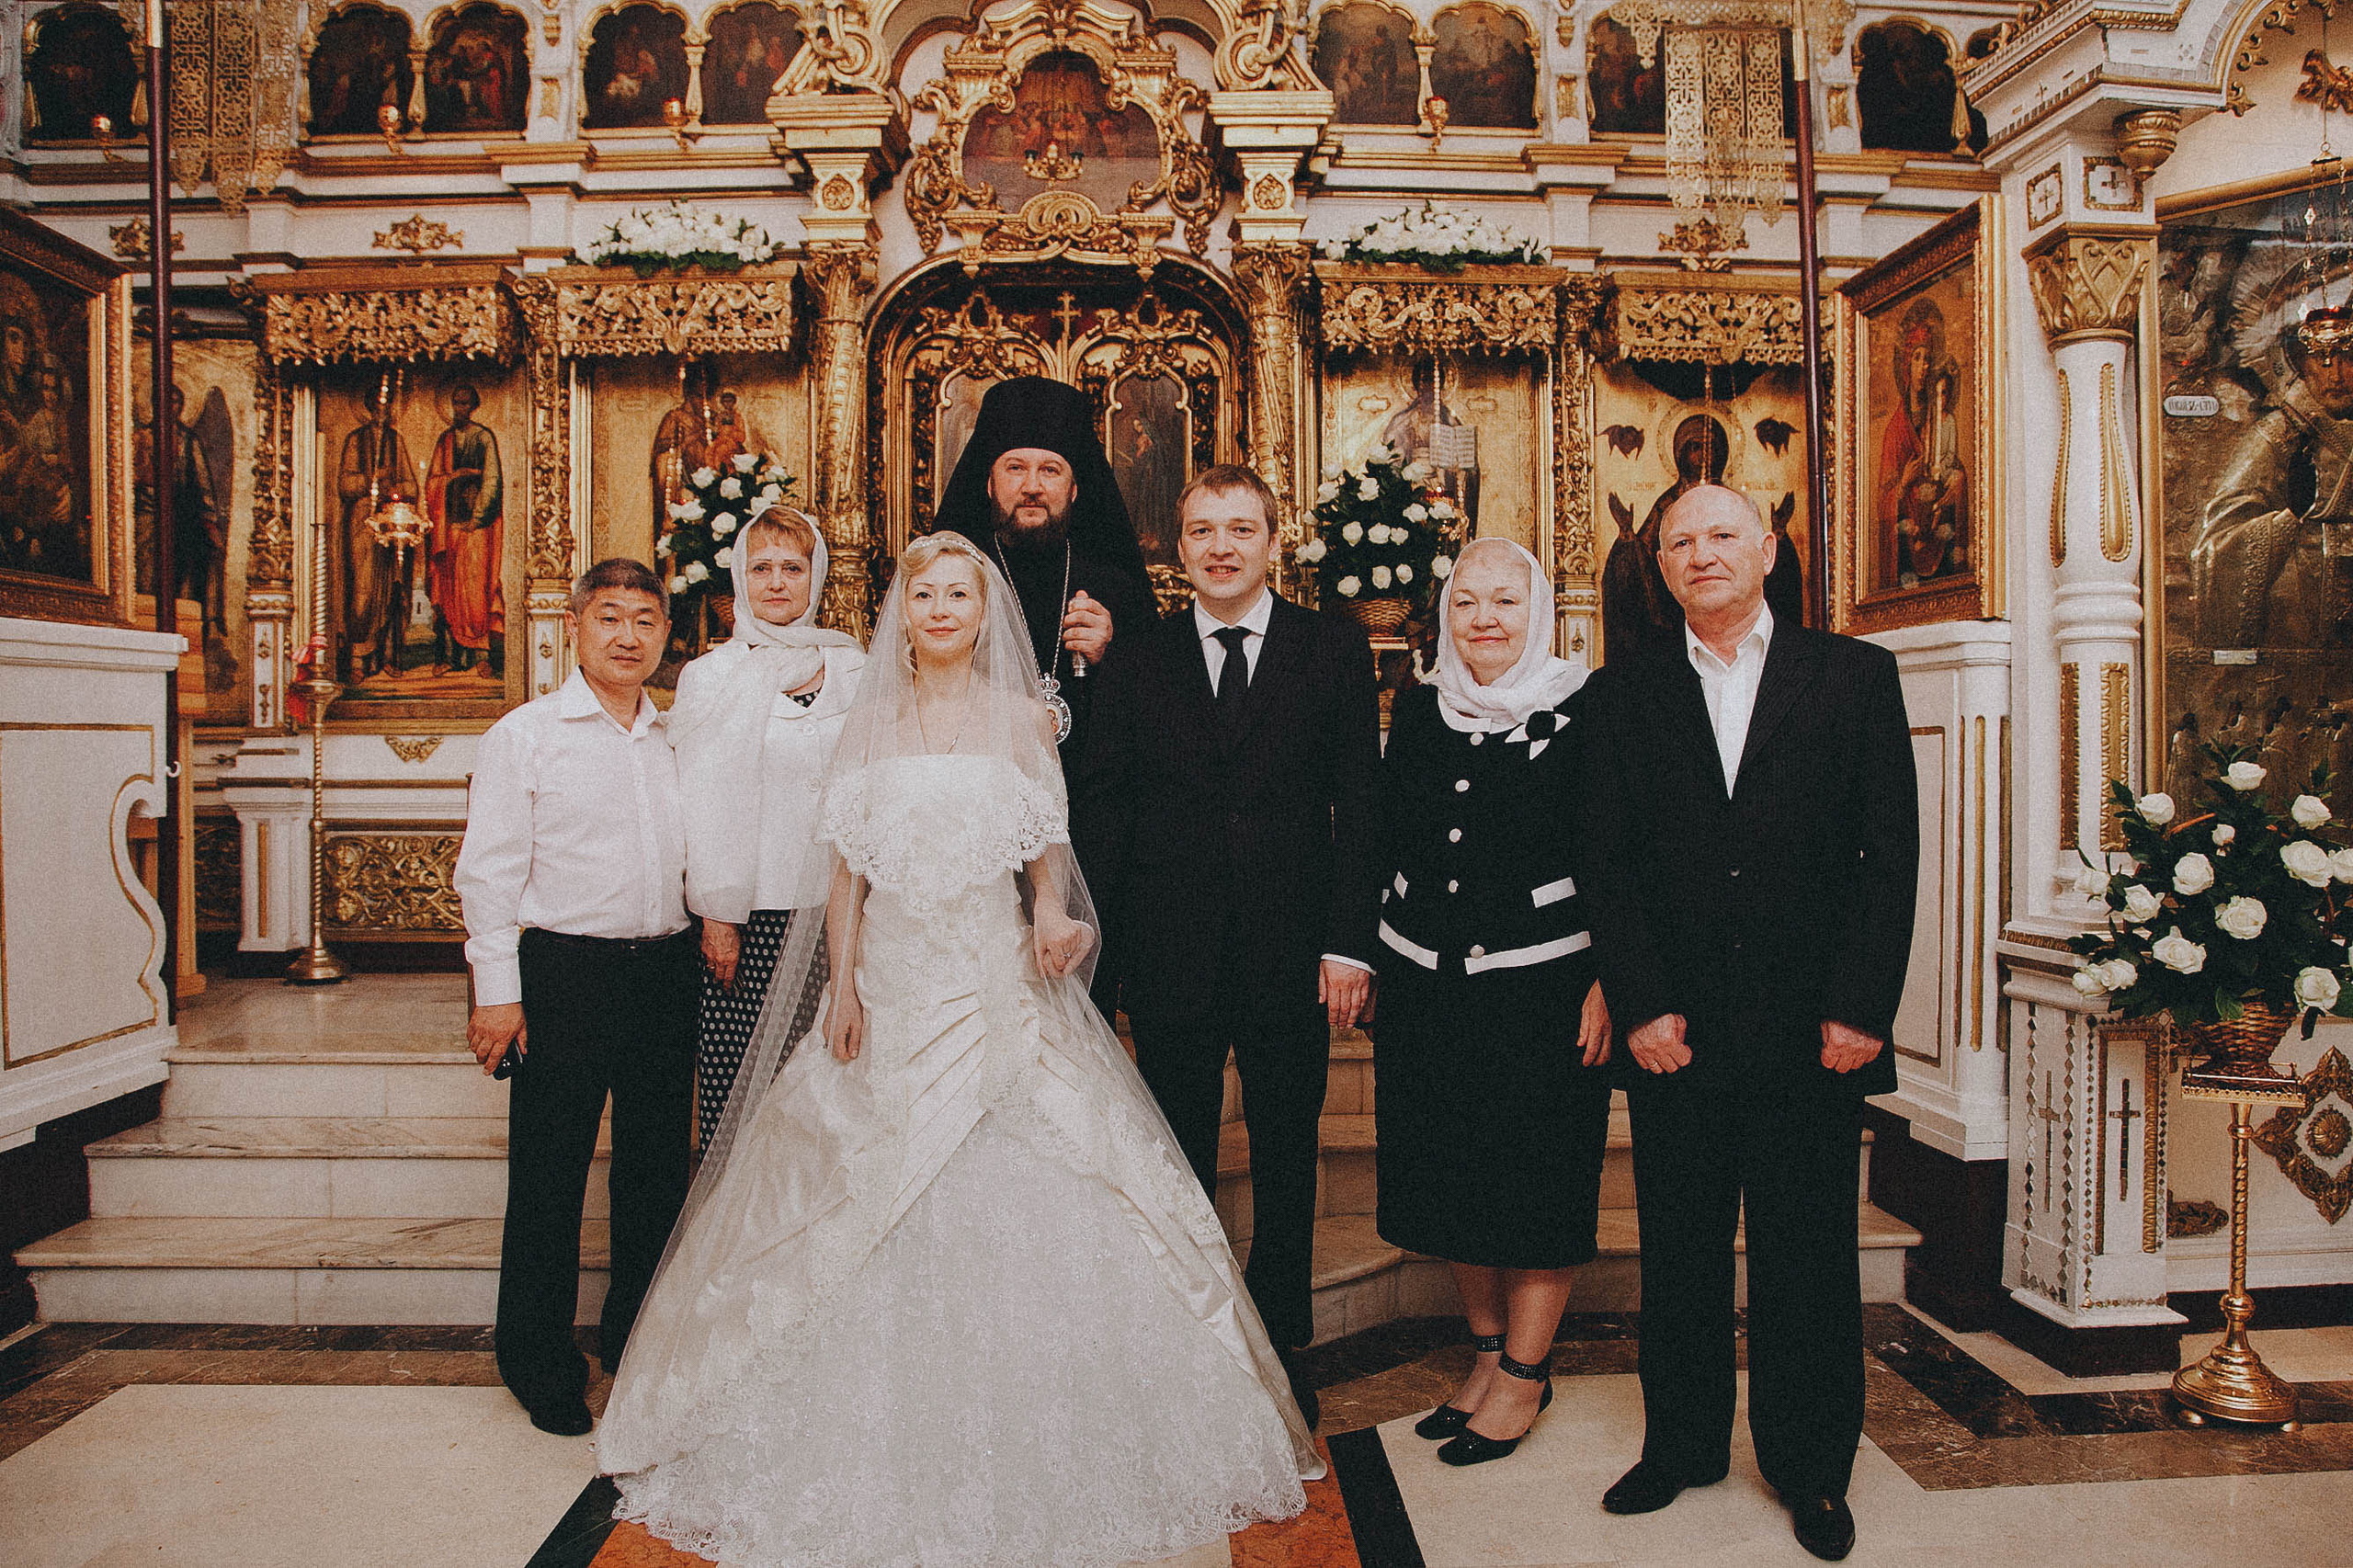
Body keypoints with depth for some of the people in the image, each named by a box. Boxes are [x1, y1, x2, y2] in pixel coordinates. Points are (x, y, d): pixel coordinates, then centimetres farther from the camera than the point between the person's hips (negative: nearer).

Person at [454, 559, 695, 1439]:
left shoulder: (677, 739, 12)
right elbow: (489, 871, -5)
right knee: (549, 1175, 3)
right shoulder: (524, 736, -1)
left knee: (658, 1167, 12)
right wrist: (496, 989, -10)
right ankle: (541, 1367, 20)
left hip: (665, 971, 4)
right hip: (564, 972, -4)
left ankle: (639, 1341, 29)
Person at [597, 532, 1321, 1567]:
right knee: (871, 1207, 4)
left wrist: (1052, 916, -14)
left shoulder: (1020, 718, 5)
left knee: (1012, 1193, -2)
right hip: (892, 986, 1)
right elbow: (849, 869, 7)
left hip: (996, 983, -1)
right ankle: (883, 1463, 20)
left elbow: (1045, 851, 6)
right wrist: (843, 982, -3)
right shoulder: (870, 724, 8)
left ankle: (1014, 1455, 15)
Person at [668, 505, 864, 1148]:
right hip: (749, 906, -2)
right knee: (734, 1065, -1)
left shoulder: (852, 669, 10)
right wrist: (717, 914, -6)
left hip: (835, 903, 3)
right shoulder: (711, 674, 1)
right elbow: (702, 805, -2)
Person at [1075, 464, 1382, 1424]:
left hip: (1294, 949, 0)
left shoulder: (1334, 650, 2)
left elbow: (1359, 803, -1)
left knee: (1286, 1160, 12)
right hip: (1170, 954, 1)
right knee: (1177, 1165, 11)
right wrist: (1123, 928, -6)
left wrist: (1349, 944, -8)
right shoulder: (1138, 663, 6)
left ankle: (1281, 1348, 29)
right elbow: (1101, 800, 5)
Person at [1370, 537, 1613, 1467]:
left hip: (1542, 987, -4)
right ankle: (1488, 1350, 32)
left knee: (1537, 1179, 5)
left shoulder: (1581, 713, -6)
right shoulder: (1417, 713, 7)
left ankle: (1523, 1375, 23)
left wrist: (1607, 982, -13)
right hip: (1425, 988, 5)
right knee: (1449, 1174, 13)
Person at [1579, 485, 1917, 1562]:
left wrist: (1858, 1010, -8)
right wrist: (1642, 1007, -6)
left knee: (1808, 1260, 10)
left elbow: (1890, 854, -1)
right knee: (1679, 1253, 12)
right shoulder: (1624, 694, 6)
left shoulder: (1854, 676, 4)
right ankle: (1681, 1445, 30)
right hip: (1675, 1032, 1)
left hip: (1812, 1033, -1)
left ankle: (1810, 1467, 28)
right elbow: (1605, 864, 2)